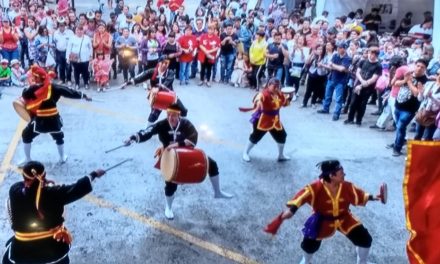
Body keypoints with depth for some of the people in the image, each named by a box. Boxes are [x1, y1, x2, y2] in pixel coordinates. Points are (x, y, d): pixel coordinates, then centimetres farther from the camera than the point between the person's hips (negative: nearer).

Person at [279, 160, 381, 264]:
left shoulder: (347, 186, -15)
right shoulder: (317, 187, -29)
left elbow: (360, 196, -2)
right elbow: (302, 195, -36)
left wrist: (372, 197, -17)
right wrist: (291, 209, -47)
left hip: (344, 219, 3)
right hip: (323, 221, -3)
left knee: (365, 239, 1)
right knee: (309, 243, -2)